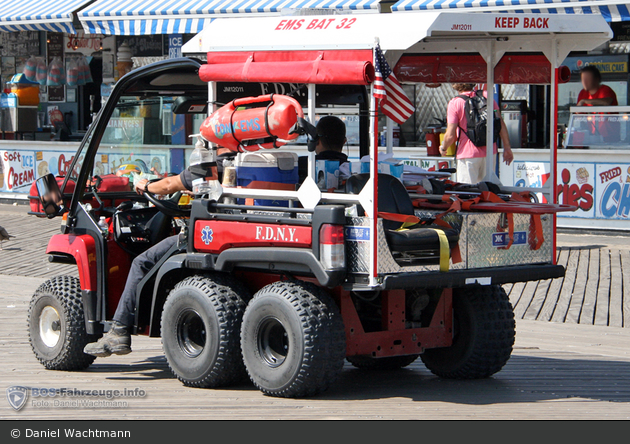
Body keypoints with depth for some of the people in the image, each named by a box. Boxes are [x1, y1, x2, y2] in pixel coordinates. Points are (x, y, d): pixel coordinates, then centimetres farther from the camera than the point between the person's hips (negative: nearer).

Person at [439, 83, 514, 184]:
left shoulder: (455, 103, -8)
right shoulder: (486, 96, 5)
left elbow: (450, 135, -10)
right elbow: (501, 124, 4)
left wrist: (443, 148, 10)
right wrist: (507, 148, 9)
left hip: (468, 153, -5)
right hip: (490, 152, 5)